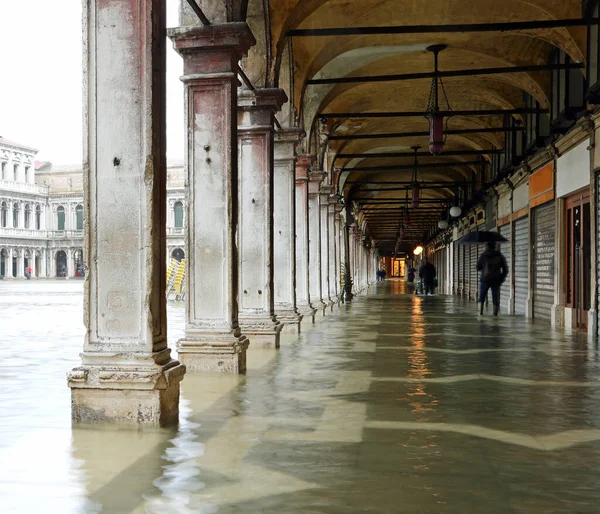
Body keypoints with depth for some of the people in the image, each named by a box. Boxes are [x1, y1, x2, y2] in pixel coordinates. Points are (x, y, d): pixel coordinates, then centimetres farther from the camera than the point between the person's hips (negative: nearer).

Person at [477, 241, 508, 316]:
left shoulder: (483, 256, -1)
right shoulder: (500, 256, 3)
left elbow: (478, 268, 4)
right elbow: (505, 269, 3)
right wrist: (502, 279, 12)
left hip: (485, 279, -1)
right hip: (496, 280, 1)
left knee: (481, 299, 8)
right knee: (496, 299, 4)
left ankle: (480, 313, -2)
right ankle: (495, 314, 0)